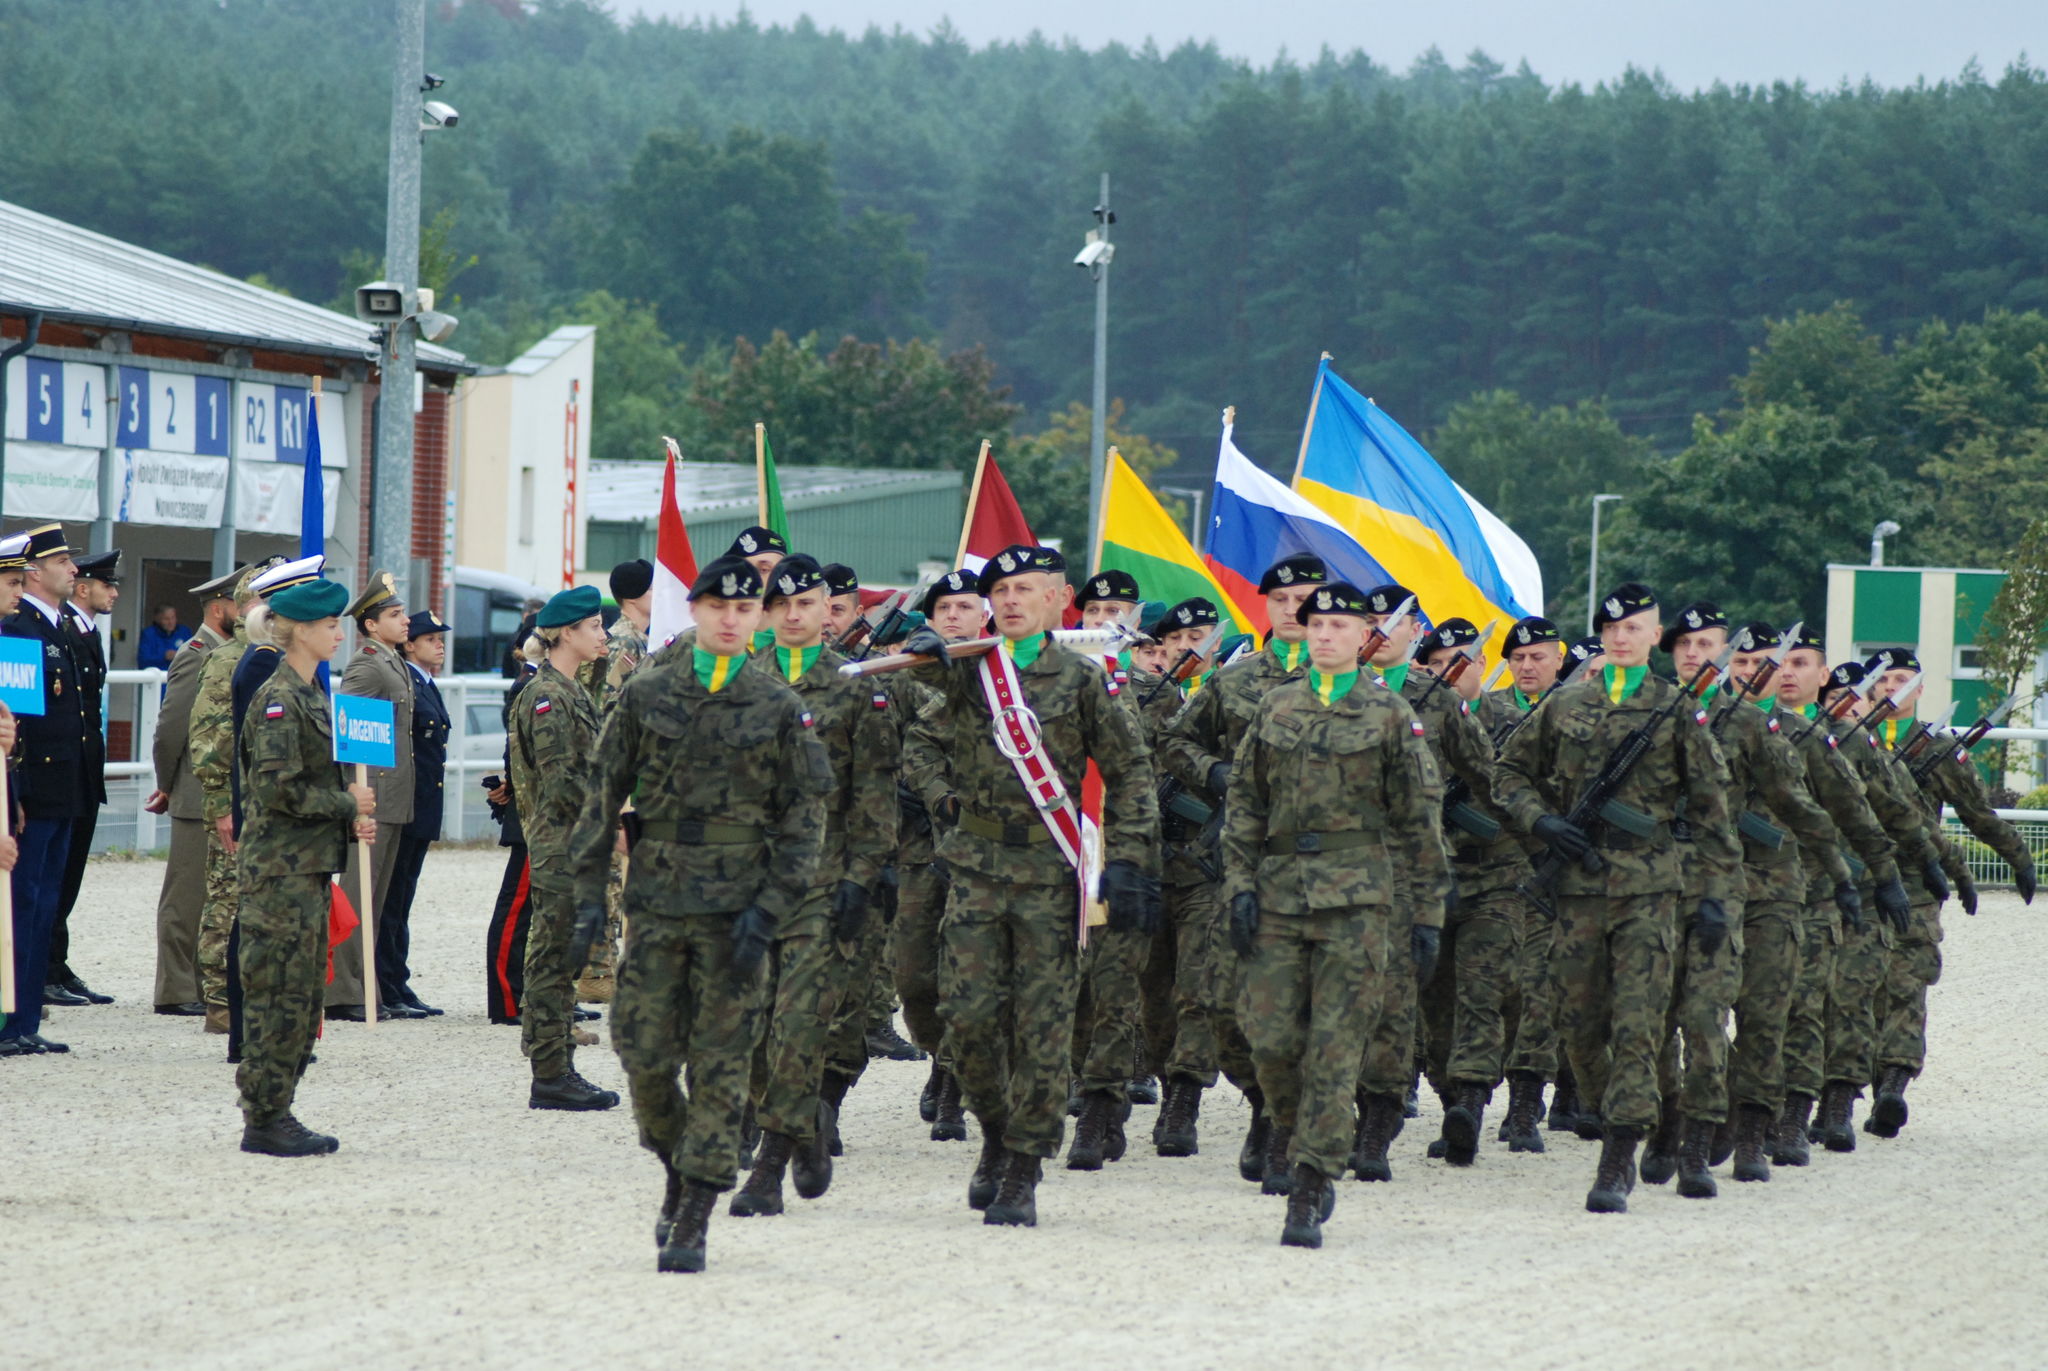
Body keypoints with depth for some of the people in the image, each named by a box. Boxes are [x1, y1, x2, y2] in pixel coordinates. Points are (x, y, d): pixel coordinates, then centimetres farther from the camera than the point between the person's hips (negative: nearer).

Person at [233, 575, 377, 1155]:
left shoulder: (310, 696, 16)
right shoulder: (277, 699, -14)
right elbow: (279, 789, -21)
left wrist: (350, 818, 8)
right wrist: (348, 805, -13)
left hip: (310, 866, 10)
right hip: (280, 869, -10)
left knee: (301, 996, 11)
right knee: (280, 993, -6)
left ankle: (275, 1113, 15)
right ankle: (265, 1119, -3)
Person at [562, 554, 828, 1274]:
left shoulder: (780, 708, 2)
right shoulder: (645, 695, 6)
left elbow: (805, 818, 2)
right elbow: (603, 795, 9)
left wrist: (768, 909, -8)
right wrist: (589, 893, 2)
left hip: (735, 909, -2)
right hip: (655, 903, 2)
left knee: (720, 1065, -3)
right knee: (644, 1053, 0)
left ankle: (693, 1220, 1)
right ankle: (679, 1169, 26)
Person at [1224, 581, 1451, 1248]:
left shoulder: (1391, 716, 4)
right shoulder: (1274, 708, 12)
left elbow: (1420, 822, 6)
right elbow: (1243, 804, 14)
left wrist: (1425, 913, 3)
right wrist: (1240, 885, 3)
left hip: (1360, 899, -3)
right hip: (1279, 894, 3)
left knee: (1335, 1048, -7)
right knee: (1271, 1037, -2)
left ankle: (1308, 1197, -6)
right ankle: (1293, 1140, 27)